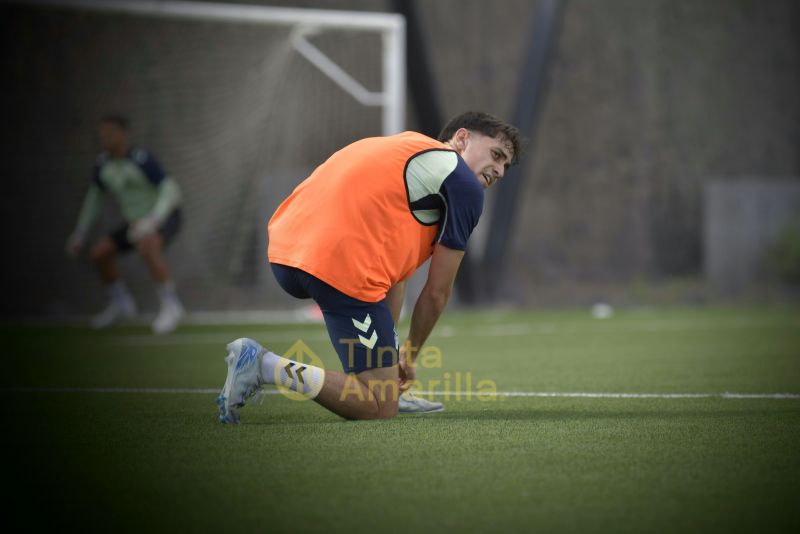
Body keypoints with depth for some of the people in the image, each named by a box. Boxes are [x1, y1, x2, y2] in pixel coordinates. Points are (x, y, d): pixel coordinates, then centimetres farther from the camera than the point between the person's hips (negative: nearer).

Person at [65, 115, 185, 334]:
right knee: (99, 253, -5)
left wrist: (149, 223, -44)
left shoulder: (142, 159, -28)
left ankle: (171, 306, -26)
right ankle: (121, 304, 15)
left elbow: (171, 193, -32)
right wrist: (79, 236, 9)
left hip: (165, 218, -7)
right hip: (138, 222, 7)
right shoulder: (102, 163, -6)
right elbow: (94, 198, 10)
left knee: (146, 248, -37)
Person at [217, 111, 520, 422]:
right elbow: (437, 293, 8)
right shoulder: (465, 185, 6)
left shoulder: (407, 147, 31)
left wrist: (389, 346, 34)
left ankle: (391, 392, 26)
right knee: (380, 410, -3)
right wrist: (409, 356, 23)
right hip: (340, 266, -9)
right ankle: (265, 366, -14)